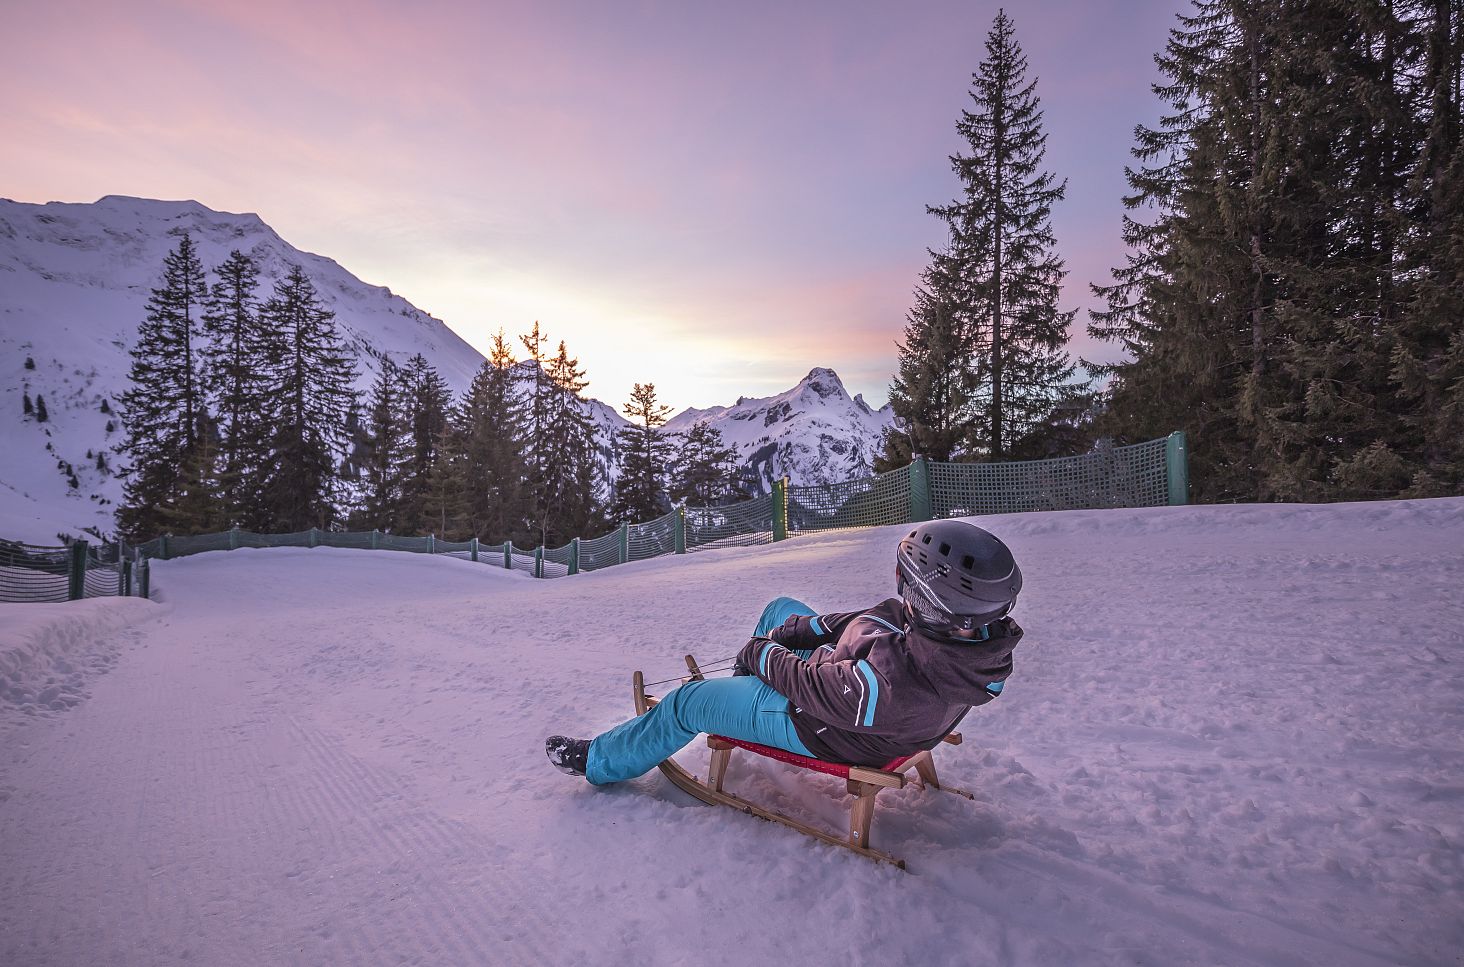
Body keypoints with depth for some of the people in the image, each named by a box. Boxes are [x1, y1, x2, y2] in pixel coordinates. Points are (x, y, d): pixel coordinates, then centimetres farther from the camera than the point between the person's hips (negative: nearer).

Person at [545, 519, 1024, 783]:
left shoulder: (894, 683, -46)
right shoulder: (982, 631, -21)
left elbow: (813, 687, -29)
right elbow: (870, 617, -9)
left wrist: (764, 653, -9)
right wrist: (795, 631, -9)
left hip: (823, 732, -8)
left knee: (686, 703, 5)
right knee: (780, 608, 24)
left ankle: (600, 760, 32)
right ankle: (745, 681, 50)